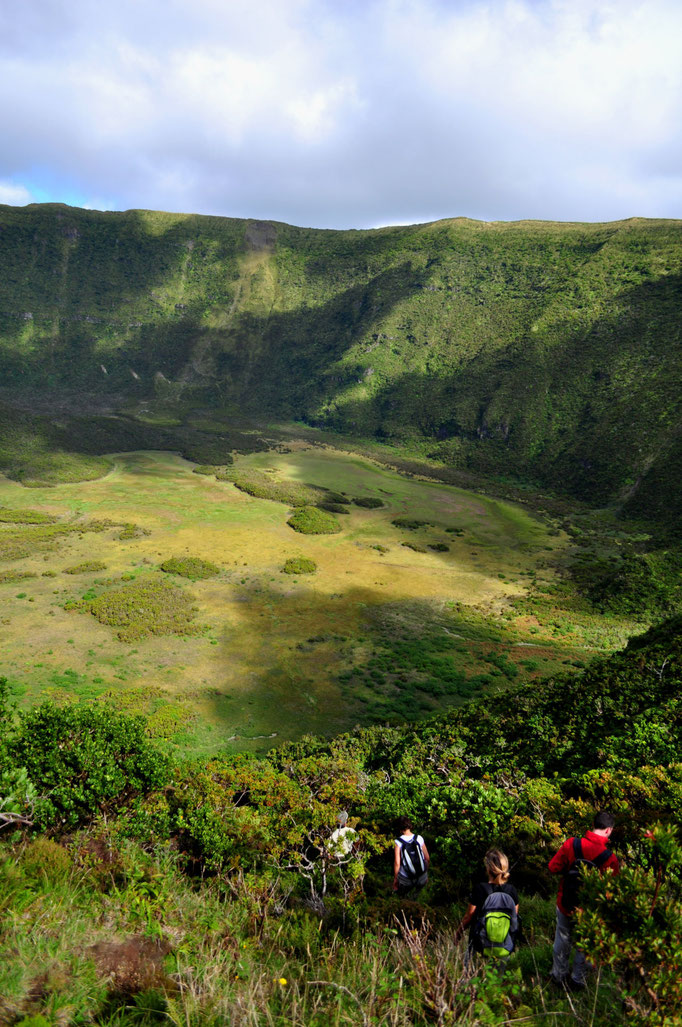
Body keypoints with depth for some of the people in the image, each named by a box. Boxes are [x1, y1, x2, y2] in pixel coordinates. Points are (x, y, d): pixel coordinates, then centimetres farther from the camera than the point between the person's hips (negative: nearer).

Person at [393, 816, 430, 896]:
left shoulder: (398, 842, -14)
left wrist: (395, 879, -2)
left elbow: (397, 863, -16)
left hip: (405, 879, 1)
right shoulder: (419, 838, -8)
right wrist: (426, 871, 19)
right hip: (422, 878, -1)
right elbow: (427, 858, 2)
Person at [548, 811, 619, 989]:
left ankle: (558, 974, 40)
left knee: (562, 939, 24)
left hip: (565, 905, 2)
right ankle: (578, 979, 38)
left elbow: (553, 867, -12)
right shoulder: (610, 859, -24)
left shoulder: (571, 844, -21)